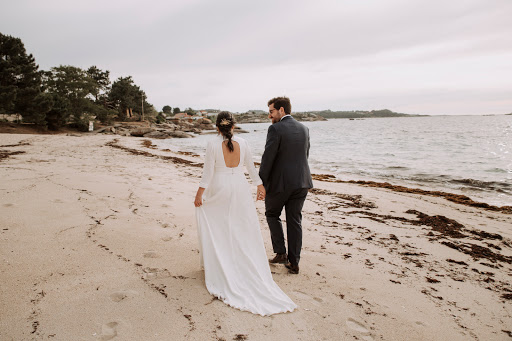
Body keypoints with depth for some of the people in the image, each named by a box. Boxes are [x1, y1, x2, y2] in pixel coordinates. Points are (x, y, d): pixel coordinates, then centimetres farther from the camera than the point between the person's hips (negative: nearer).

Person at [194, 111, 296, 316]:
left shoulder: (213, 145, -11)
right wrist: (259, 186, 16)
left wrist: (199, 194, -5)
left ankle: (219, 266, 21)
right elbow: (251, 167, 6)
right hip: (240, 188, 3)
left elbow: (208, 173, -12)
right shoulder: (242, 143, -2)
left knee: (218, 228, 12)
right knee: (244, 229, 10)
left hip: (219, 190, -2)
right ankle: (248, 267, 17)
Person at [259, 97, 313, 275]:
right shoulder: (304, 128, 9)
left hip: (280, 182, -6)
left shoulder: (275, 129, -12)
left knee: (272, 214, 18)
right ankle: (293, 263, 16)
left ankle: (280, 252, 16)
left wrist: (261, 183, -8)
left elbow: (268, 158, -15)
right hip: (301, 182, 6)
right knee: (295, 221, 11)